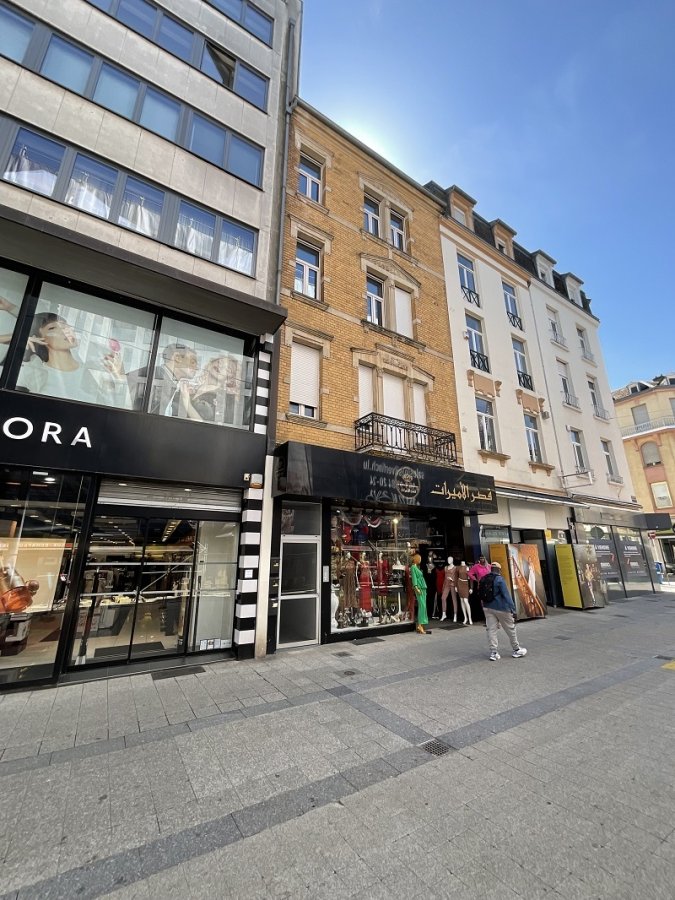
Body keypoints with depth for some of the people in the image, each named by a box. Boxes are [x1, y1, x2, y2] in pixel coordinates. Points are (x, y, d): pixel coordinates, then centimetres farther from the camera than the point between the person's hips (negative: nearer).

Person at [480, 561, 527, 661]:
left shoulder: (483, 579, 5)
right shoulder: (500, 579, -13)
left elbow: (480, 594, 9)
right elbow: (506, 595, -17)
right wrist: (513, 609, -15)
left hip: (487, 607, 5)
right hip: (501, 608, -5)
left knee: (491, 630, 7)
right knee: (510, 629, 13)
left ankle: (493, 652, 7)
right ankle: (516, 650, 27)